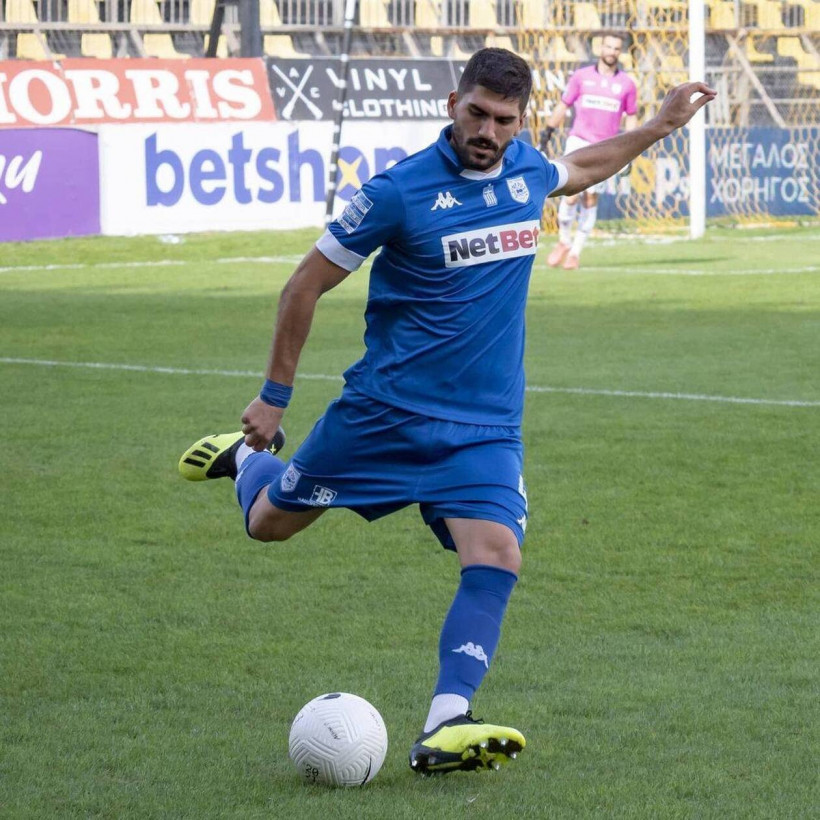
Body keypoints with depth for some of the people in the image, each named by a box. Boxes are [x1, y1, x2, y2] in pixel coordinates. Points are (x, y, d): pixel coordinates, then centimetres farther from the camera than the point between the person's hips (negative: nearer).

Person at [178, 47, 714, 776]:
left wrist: (659, 127, 27)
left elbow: (576, 172, 30)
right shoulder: (400, 191, -16)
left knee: (496, 559, -19)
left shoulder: (525, 169, 1)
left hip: (486, 429, 3)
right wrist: (275, 396, -4)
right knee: (269, 523, 12)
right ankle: (246, 456, 48)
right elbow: (307, 285, -7)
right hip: (386, 411, -3)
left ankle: (443, 730, -23)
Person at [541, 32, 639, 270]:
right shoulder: (581, 76, 4)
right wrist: (547, 132, 6)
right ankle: (564, 242, 10)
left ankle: (576, 252, 10)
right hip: (578, 142, -1)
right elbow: (563, 106, 9)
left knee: (590, 200, 0)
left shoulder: (626, 83, 5)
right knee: (571, 195, -12)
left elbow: (631, 118, 10)